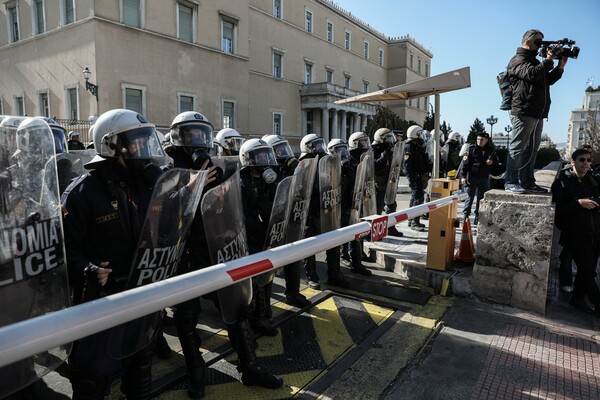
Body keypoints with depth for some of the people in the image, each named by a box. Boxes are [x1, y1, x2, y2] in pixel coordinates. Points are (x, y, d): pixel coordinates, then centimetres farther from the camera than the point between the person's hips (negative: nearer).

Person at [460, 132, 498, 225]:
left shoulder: (491, 149, 7)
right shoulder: (472, 149, -4)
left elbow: (496, 160, 20)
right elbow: (465, 163, -6)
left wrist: (492, 161, -5)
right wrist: (463, 176, -13)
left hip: (484, 178, 4)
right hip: (472, 177, -3)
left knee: (481, 198, 9)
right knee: (470, 196, -3)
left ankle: (477, 217, 18)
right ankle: (465, 215, 4)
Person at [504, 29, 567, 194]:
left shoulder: (536, 61, 28)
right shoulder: (518, 60, -2)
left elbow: (549, 80, 27)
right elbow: (531, 74, -20)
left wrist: (560, 66, 15)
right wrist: (548, 60, -10)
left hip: (537, 113, 10)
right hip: (523, 112, -10)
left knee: (532, 149, 9)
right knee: (517, 148, -9)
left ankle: (528, 182, 14)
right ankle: (510, 182, -7)